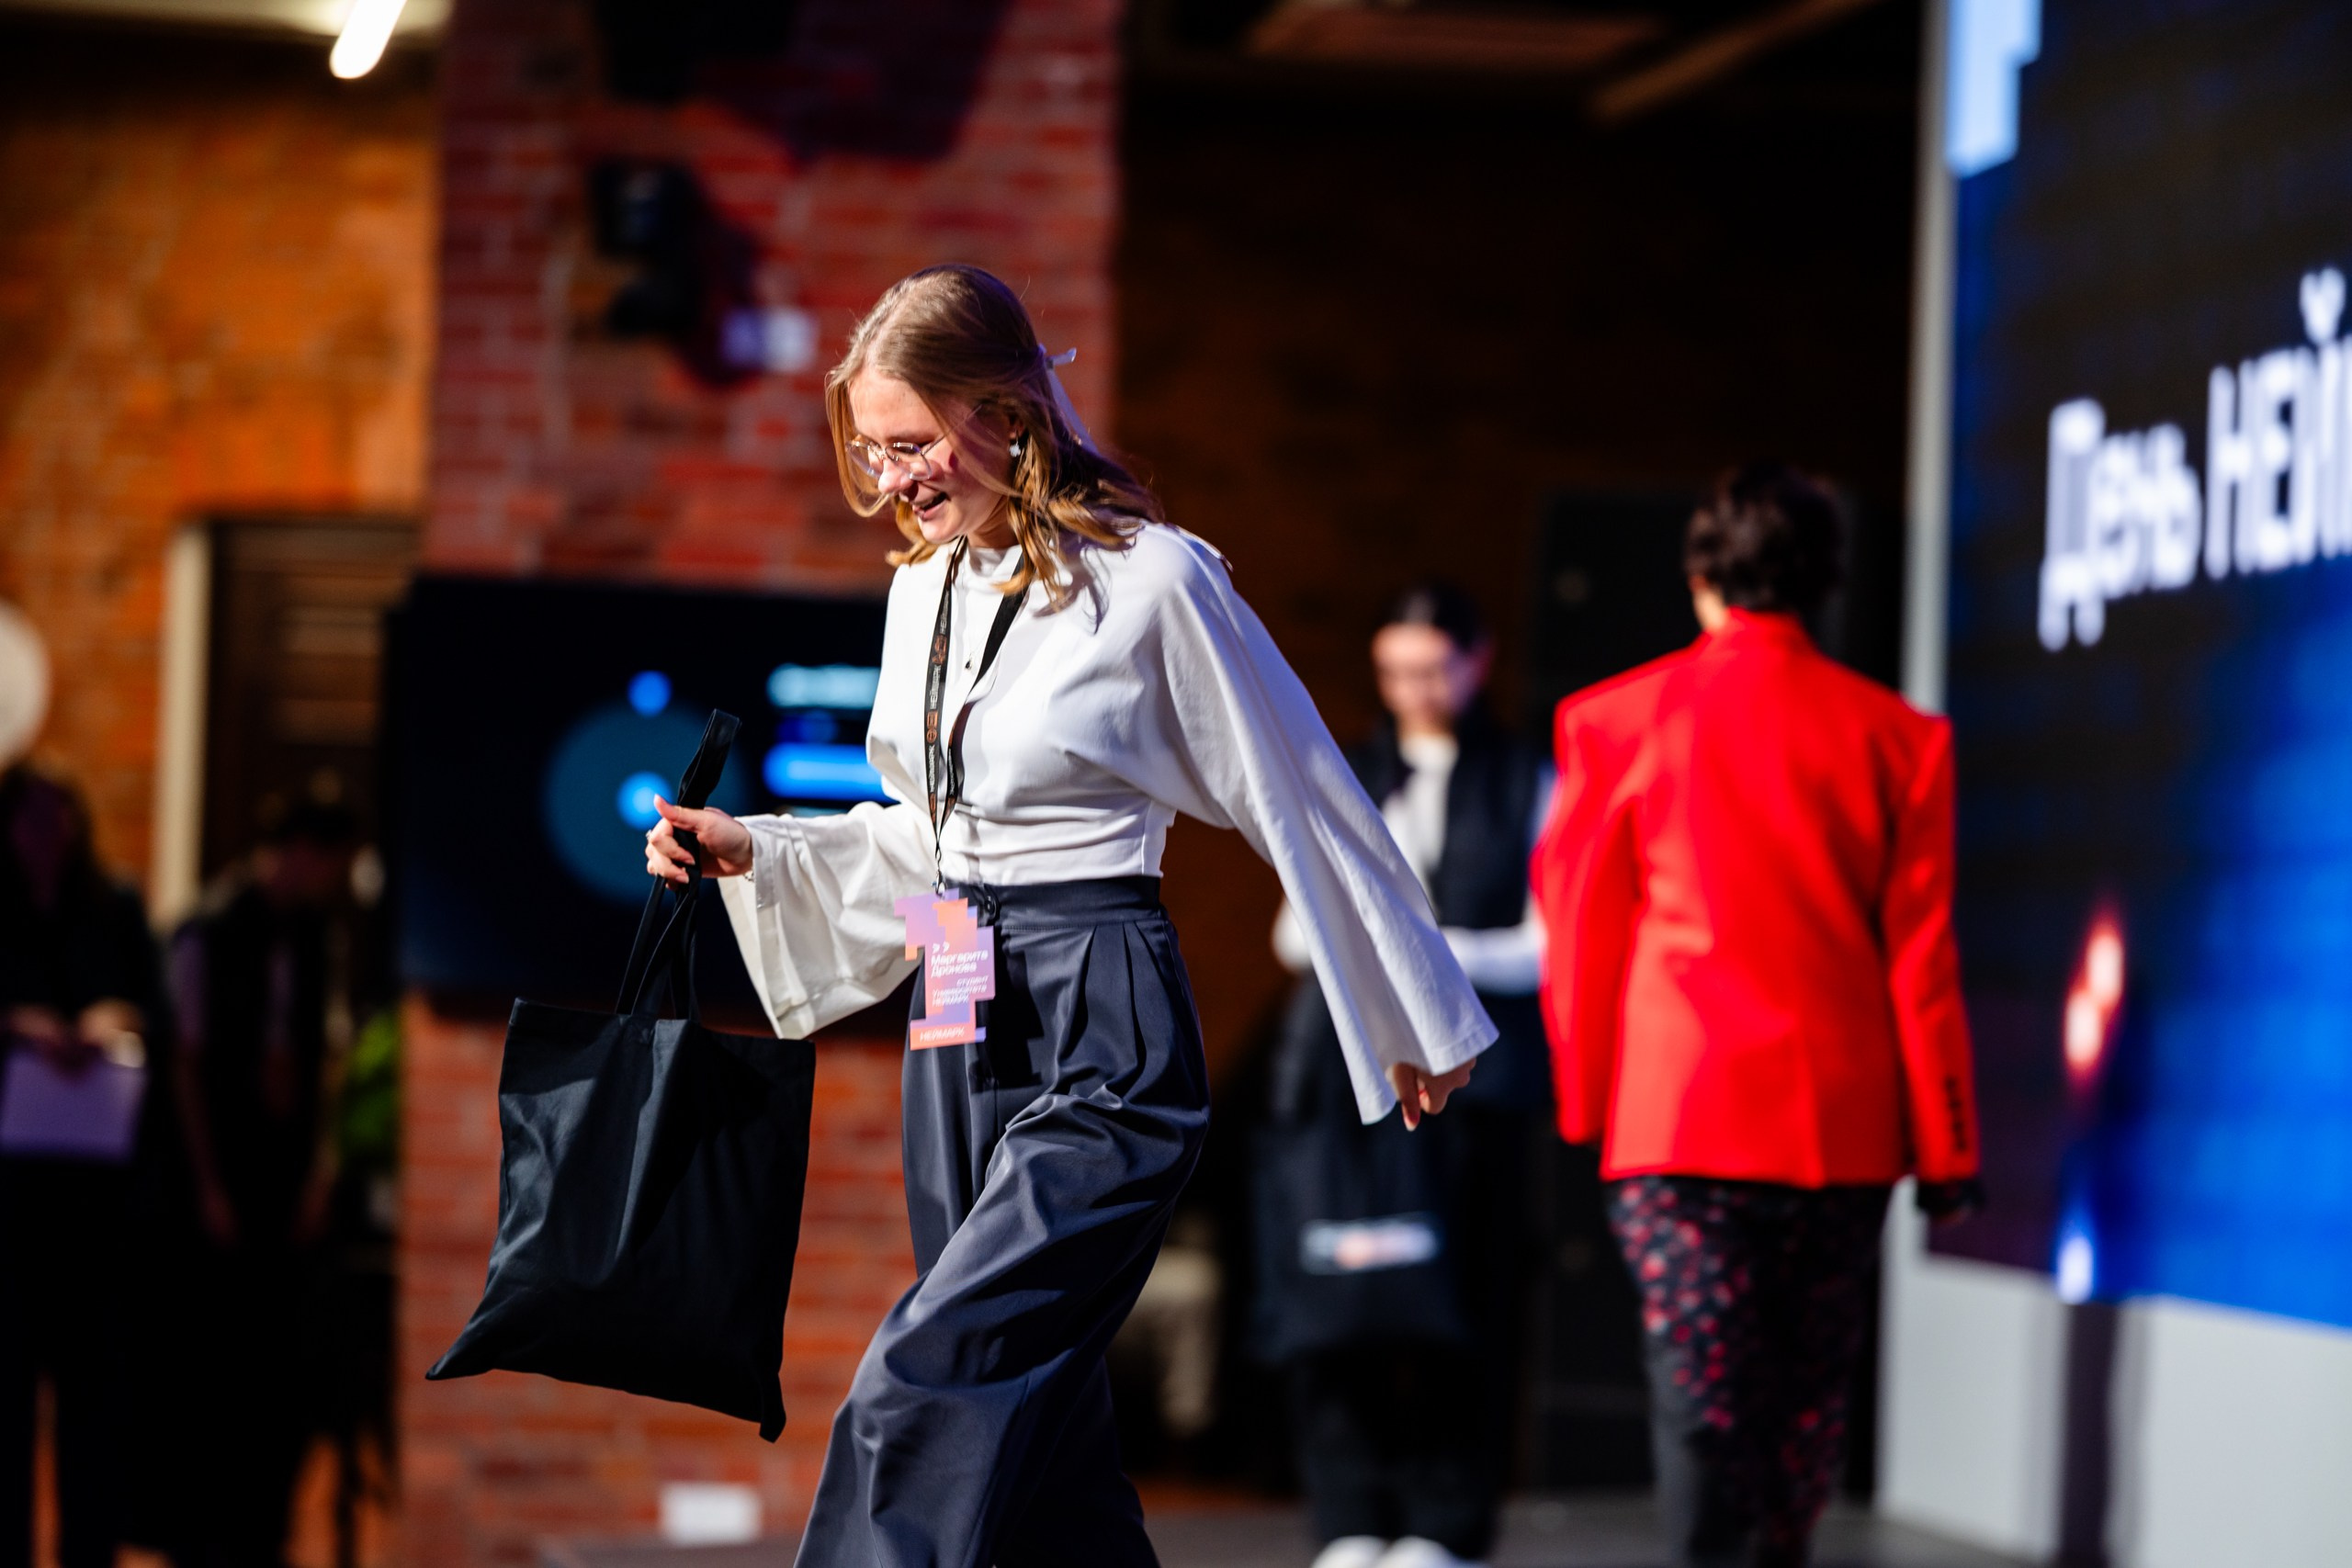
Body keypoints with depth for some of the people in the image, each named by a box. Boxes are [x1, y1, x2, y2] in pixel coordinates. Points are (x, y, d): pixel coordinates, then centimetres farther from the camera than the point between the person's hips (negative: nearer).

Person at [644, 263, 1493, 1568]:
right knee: (1036, 1431, 10)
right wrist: (752, 854, 8)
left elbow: (1305, 807, -3)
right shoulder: (925, 586, 10)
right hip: (960, 1032, 8)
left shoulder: (1150, 580, -11)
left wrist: (1416, 1020, 4)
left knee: (920, 1396, -18)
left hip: (1100, 1039, -8)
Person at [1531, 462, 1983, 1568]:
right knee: (1809, 1393, 15)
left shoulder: (1617, 720, 0)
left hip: (1678, 1109, -2)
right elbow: (1921, 957, 1)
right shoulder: (1896, 737, 2)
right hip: (1844, 1121, 2)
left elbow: (1577, 929, 5)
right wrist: (1944, 1148, 6)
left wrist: (1585, 1099, 16)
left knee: (1701, 1391, -6)